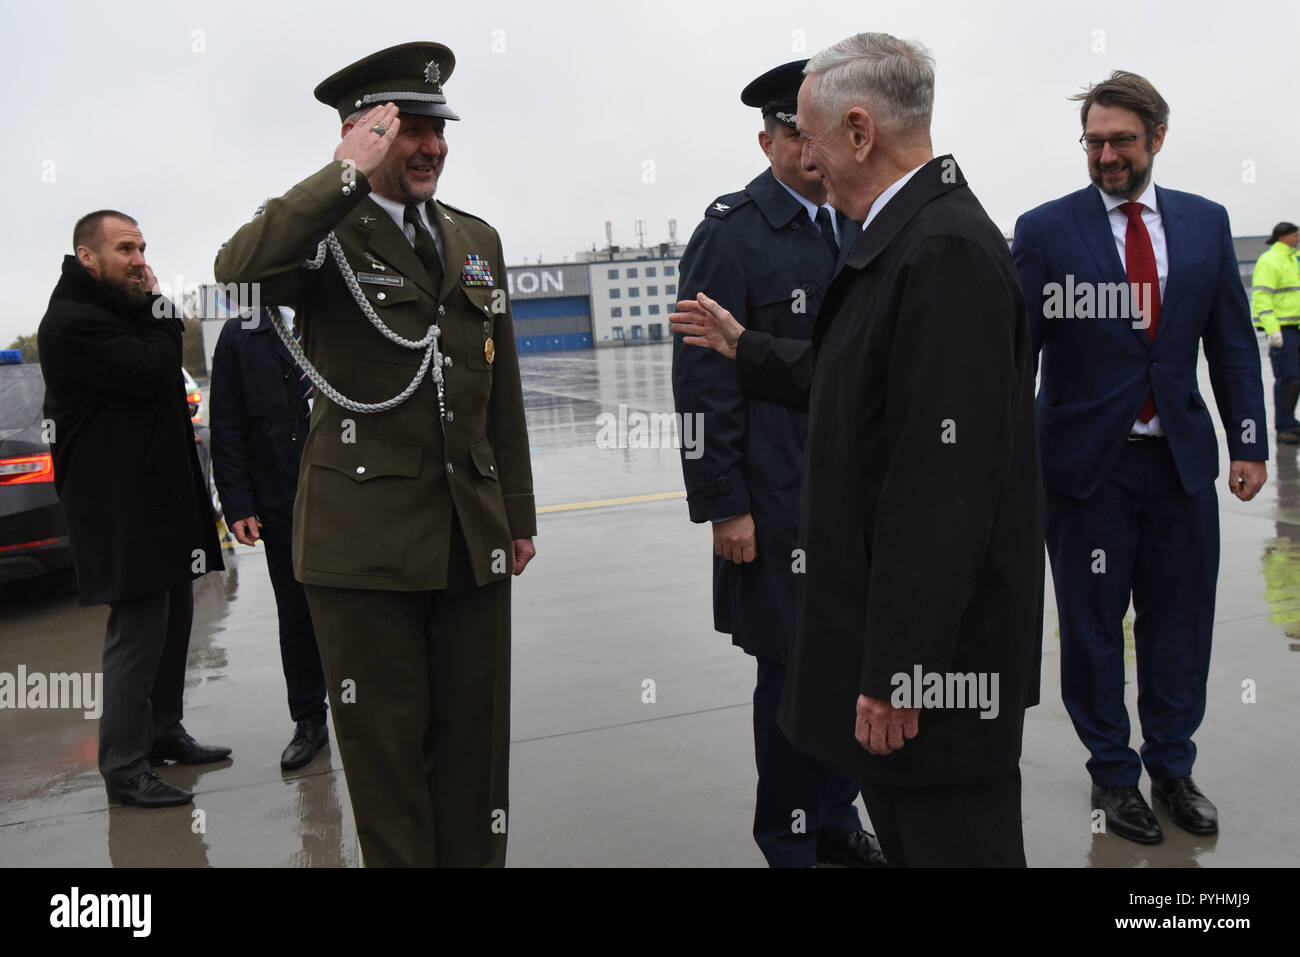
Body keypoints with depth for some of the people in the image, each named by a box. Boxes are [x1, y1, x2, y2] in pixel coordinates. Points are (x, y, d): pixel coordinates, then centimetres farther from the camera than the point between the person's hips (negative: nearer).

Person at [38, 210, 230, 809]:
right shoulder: (73, 322, -13)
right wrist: (158, 308, -8)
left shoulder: (122, 313, 19)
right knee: (137, 631, -8)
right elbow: (152, 372, -21)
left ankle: (164, 732, 29)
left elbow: (158, 380, 23)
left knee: (170, 623, 15)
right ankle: (124, 769, 1)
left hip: (160, 499, 10)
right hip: (121, 508, -10)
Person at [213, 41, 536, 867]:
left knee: (477, 737, 13)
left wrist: (520, 516, 13)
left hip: (473, 538, 5)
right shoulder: (323, 235, -2)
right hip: (367, 541, -4)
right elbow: (237, 266, -27)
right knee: (386, 743, 7)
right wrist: (352, 173, -23)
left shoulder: (478, 240, 14)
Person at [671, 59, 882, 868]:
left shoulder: (858, 229, 12)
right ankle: (792, 844, 22)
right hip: (780, 499, -5)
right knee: (795, 672, 2)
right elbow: (704, 379, -10)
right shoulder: (731, 234, -7)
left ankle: (837, 820, 32)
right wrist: (723, 505, -12)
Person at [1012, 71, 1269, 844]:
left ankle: (1173, 769, 32)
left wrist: (1250, 442, 4)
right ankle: (1113, 773, 27)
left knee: (1179, 623, 12)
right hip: (1087, 462, -3)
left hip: (1182, 460, 3)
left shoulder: (1206, 223, 6)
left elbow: (1232, 340, 9)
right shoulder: (1046, 230, -5)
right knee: (1093, 627, 8)